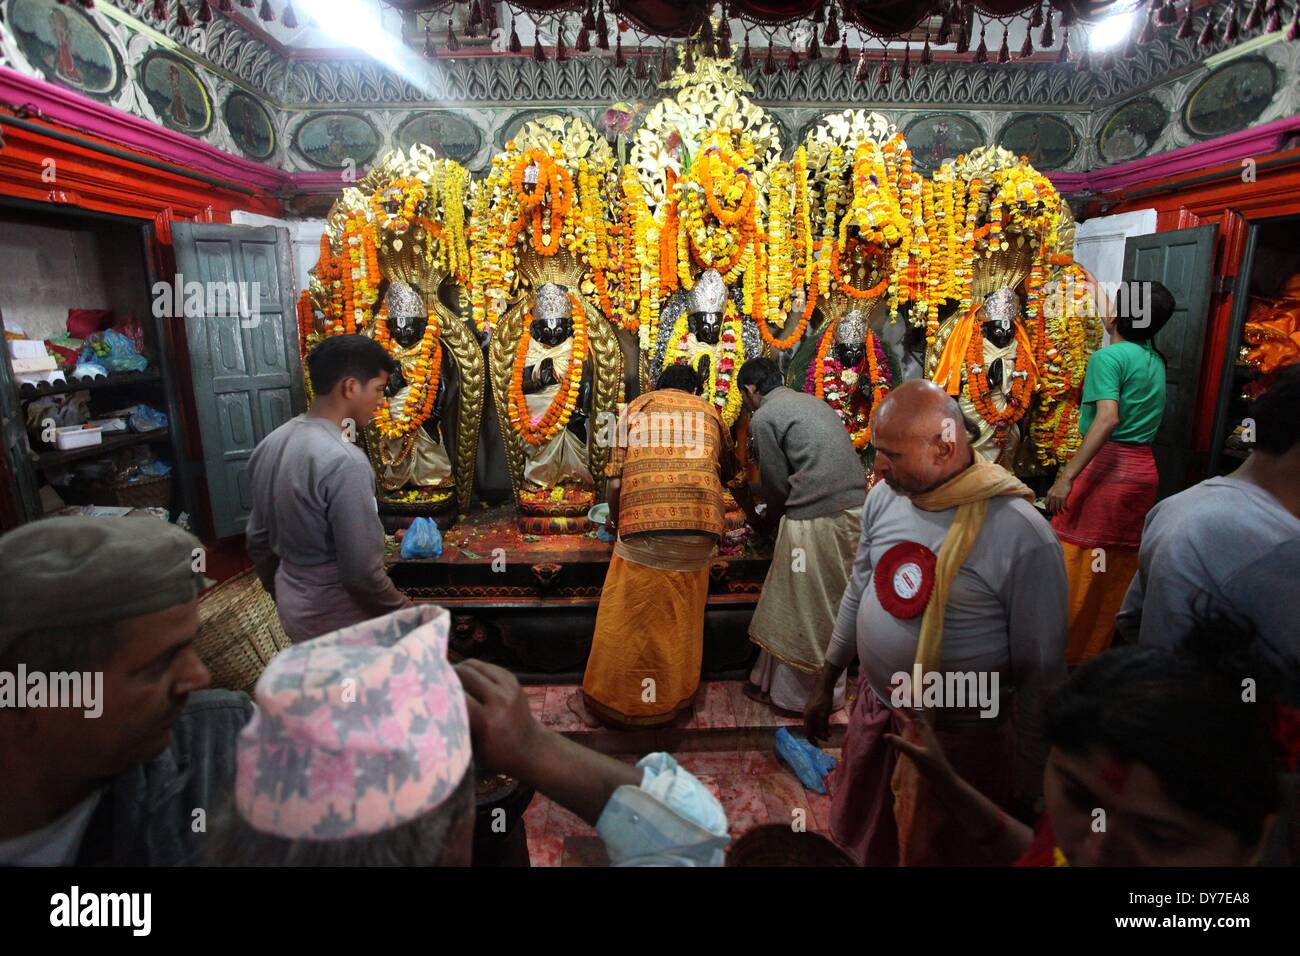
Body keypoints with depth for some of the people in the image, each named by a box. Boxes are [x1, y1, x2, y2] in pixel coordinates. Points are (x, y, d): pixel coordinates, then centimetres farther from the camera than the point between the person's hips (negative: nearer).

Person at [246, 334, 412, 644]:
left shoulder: (270, 444, -1)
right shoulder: (343, 462, -28)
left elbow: (258, 541, 8)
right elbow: (363, 571, -26)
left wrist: (282, 596, 21)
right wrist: (406, 611, -10)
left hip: (292, 607, 8)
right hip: (337, 621, -8)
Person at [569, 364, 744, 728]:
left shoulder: (636, 408, 16)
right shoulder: (707, 411, 21)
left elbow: (614, 481, 6)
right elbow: (730, 472, 36)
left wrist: (614, 519, 23)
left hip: (643, 523, -2)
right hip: (699, 525, 2)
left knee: (625, 618, 8)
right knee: (682, 618, 17)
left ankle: (602, 701, 21)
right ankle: (675, 697, 31)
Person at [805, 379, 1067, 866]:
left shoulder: (1023, 536, -25)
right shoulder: (884, 497, -7)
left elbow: (1040, 668, -16)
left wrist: (1029, 777, -7)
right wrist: (826, 681, 12)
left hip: (959, 737, -5)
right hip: (873, 712, 6)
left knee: (934, 853, 19)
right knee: (856, 841, 26)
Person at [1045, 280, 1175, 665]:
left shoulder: (1109, 356, -10)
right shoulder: (1155, 360, 14)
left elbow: (1108, 419, -23)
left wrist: (1066, 476, -27)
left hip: (1107, 465, -8)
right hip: (1144, 469, 8)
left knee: (1075, 568, 0)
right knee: (1118, 570, 13)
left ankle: (1063, 651, 8)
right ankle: (1097, 647, 24)